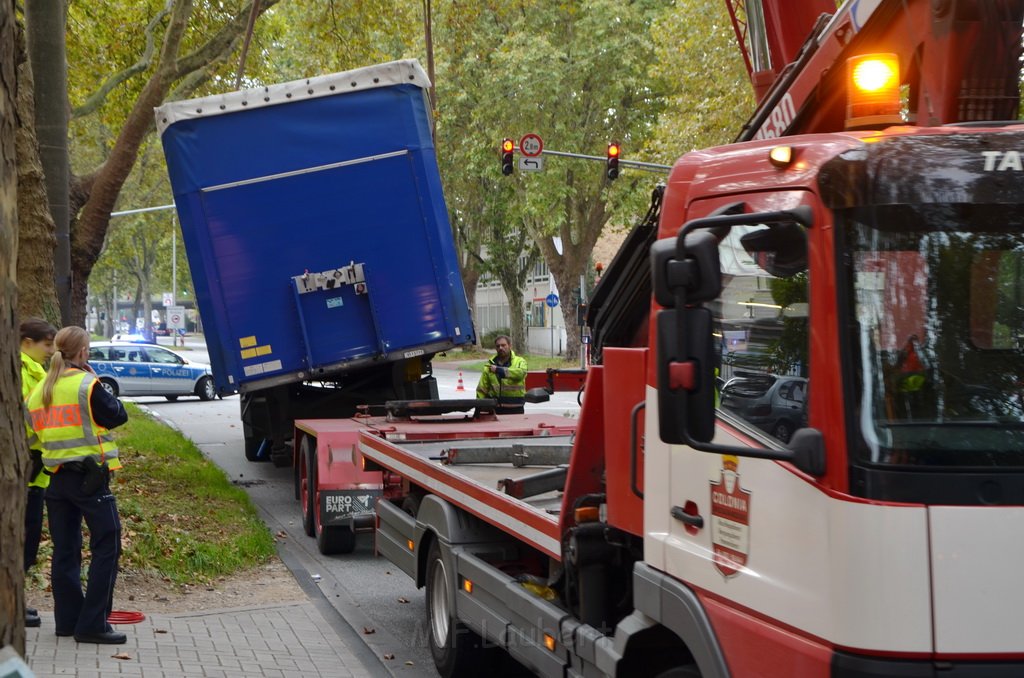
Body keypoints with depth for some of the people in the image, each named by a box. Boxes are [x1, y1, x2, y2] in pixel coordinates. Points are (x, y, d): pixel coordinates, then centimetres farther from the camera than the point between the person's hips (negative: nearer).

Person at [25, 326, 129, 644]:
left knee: (65, 550, 13)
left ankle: (67, 619, 16)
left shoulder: (39, 390, 10)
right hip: (89, 475, -7)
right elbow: (118, 415, -5)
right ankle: (92, 624, -8)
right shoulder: (86, 385, -12)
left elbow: (31, 432, 14)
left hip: (57, 478, 7)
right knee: (107, 547, -3)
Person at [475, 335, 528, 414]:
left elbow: (521, 373, -22)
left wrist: (499, 370, -26)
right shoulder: (490, 365, 9)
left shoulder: (520, 361, 3)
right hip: (495, 409, 2)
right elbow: (481, 389, 9)